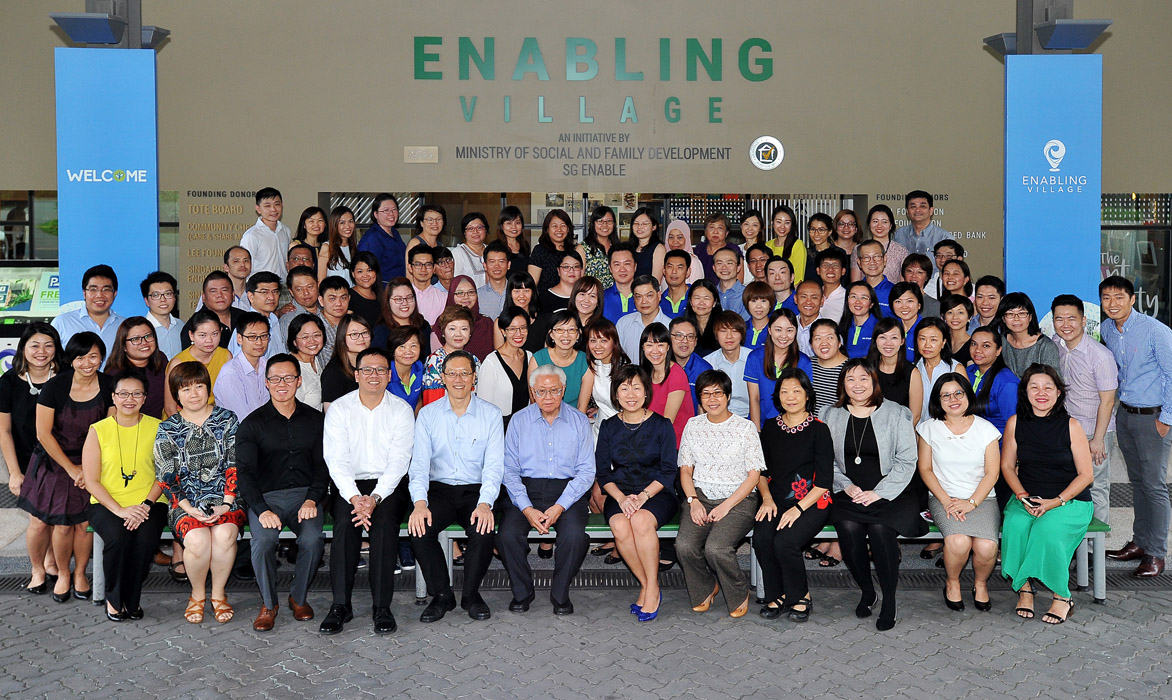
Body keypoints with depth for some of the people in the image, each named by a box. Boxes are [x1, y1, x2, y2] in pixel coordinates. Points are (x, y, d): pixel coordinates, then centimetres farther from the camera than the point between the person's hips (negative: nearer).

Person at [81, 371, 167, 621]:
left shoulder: (156, 428, 5)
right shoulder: (98, 431, 3)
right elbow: (91, 481, -2)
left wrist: (145, 505, -14)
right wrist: (119, 509, -15)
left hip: (147, 503, 1)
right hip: (106, 504, 0)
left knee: (146, 538, -29)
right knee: (118, 537, -30)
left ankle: (131, 599, -5)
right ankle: (114, 598, -5)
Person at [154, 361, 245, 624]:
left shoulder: (227, 419, 7)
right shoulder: (168, 429, 7)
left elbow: (235, 465, 2)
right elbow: (166, 477, 2)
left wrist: (226, 504, -10)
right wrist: (190, 509, -12)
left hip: (225, 499, 0)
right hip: (187, 502, 0)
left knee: (224, 534, -31)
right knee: (197, 539, -30)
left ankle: (218, 593, -7)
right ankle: (197, 595, -2)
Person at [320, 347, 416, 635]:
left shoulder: (401, 411, 3)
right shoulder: (339, 409, 4)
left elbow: (399, 461, -6)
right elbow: (336, 460, -6)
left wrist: (375, 498, -22)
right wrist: (354, 497, -23)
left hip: (388, 485, 0)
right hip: (348, 486, 1)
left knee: (384, 522, -30)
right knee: (345, 522, -29)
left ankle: (382, 606, -25)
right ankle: (341, 605, -22)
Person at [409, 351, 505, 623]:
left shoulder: (490, 414, 2)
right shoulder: (427, 414, 5)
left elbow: (494, 465, -4)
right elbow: (419, 463, -2)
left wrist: (485, 503, -22)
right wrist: (420, 503, -21)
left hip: (475, 490, -1)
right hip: (438, 489, 1)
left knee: (483, 529, -30)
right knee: (419, 529, -27)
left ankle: (471, 595, -4)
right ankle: (442, 596, -6)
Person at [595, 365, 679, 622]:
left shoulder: (661, 425, 3)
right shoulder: (609, 427, 10)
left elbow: (669, 471, -2)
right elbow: (603, 472, 6)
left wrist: (644, 495, -17)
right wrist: (621, 497, -13)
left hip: (657, 492, -2)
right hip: (620, 494, 2)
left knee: (641, 520, -34)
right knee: (620, 526, -31)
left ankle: (652, 589, -18)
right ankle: (647, 586, -12)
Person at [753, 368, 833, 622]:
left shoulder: (818, 430, -3)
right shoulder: (770, 427, 11)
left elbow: (824, 481, -6)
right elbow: (761, 470, 16)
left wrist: (798, 508, -15)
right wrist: (767, 498, -2)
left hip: (811, 503, -4)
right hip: (776, 501, 4)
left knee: (784, 542, -29)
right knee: (761, 538, -26)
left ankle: (800, 596, -2)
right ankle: (777, 595, -4)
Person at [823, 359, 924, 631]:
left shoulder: (896, 414, 4)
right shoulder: (831, 416, 11)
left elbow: (906, 461, 0)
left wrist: (878, 492, -10)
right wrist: (847, 486, -9)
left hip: (888, 493, -2)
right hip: (847, 495, 2)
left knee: (880, 529, -29)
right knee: (849, 529, -27)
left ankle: (889, 601, -11)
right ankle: (866, 591, -2)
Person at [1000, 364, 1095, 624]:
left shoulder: (1070, 426, -6)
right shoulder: (1016, 423, 2)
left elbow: (1086, 475, -4)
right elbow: (1007, 466, 9)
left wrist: (1056, 501, -15)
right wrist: (1023, 496, -9)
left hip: (1070, 500, -2)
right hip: (1026, 497, 2)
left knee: (1047, 529, -32)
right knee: (1015, 525, -29)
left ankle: (1062, 596, -13)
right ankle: (1025, 588, -13)